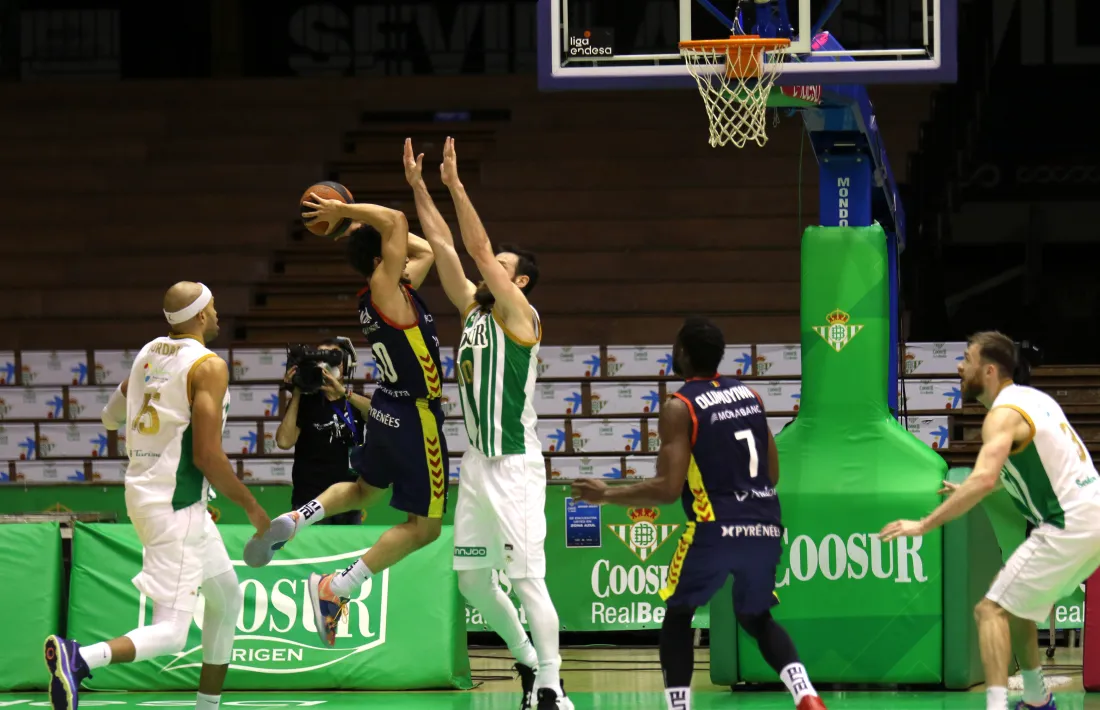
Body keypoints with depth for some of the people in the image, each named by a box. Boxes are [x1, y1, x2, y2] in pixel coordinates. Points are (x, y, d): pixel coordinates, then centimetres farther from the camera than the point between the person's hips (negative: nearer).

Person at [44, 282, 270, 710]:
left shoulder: (148, 354, 9)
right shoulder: (208, 366, -14)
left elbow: (110, 417, 23)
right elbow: (207, 457, -19)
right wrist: (253, 509, -8)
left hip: (142, 493, 9)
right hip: (176, 507, -9)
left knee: (227, 599, 23)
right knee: (169, 634, -14)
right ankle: (79, 659, -35)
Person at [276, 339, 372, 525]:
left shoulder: (356, 401, 10)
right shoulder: (305, 402, 1)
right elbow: (284, 441, -12)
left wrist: (344, 393, -26)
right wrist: (295, 395, -9)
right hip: (311, 502, -4)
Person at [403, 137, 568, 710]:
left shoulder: (519, 314, -8)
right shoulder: (473, 308, 12)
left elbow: (479, 247, -16)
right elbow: (444, 246, 12)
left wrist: (455, 184, -16)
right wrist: (418, 186, 8)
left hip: (515, 468, -8)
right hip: (477, 464, 8)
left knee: (527, 580, -10)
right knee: (472, 581, 11)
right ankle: (527, 659, 27)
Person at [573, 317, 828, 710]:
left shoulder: (679, 408, -6)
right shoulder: (749, 395, 13)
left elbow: (668, 489, -12)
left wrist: (606, 494, -1)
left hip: (717, 529, -6)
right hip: (766, 527, 6)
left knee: (677, 618, 15)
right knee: (757, 618, 23)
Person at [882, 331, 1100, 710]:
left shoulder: (1004, 414, -15)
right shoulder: (1032, 398, 14)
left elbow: (984, 479, -31)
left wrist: (923, 525, -30)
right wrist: (968, 491, 31)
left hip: (1069, 527, -9)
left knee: (992, 610, -10)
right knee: (1016, 602, 24)